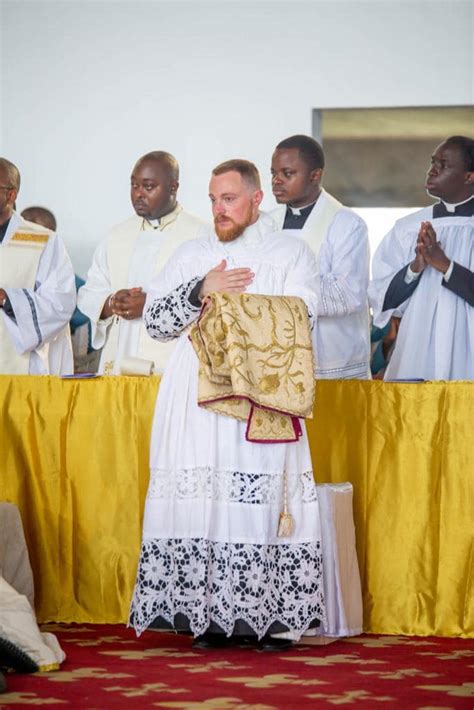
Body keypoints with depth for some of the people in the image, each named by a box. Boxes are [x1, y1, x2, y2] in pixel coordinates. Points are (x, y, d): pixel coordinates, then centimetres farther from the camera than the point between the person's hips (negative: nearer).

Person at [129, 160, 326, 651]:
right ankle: (207, 614, -3)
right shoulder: (190, 256, 20)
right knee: (201, 498, -7)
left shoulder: (291, 254, 11)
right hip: (198, 400, 2)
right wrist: (202, 291, -2)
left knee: (265, 498, -11)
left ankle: (271, 614, -7)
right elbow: (155, 320, 12)